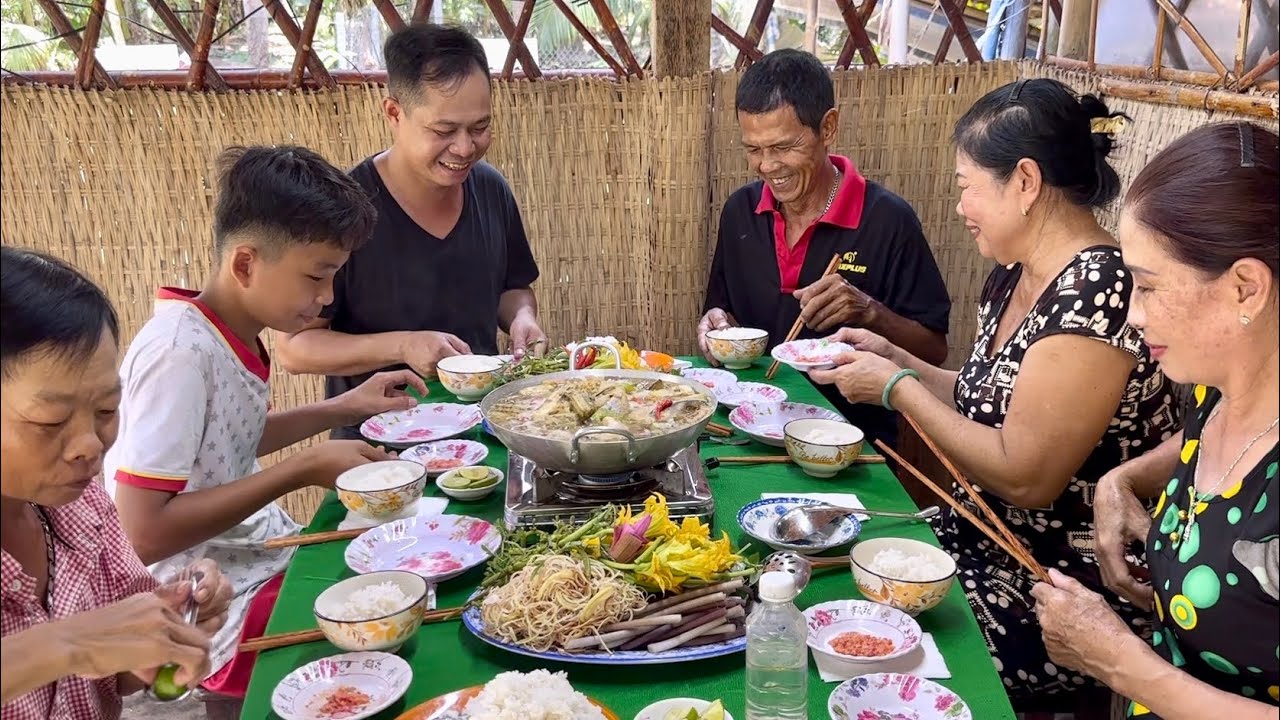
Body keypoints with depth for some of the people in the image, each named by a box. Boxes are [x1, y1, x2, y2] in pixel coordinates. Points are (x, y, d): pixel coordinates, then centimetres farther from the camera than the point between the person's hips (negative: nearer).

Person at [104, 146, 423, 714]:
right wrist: (303, 470, -23)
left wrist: (344, 408, 4)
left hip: (258, 553, 8)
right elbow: (145, 533, -26)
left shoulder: (231, 334, 0)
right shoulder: (181, 352, -24)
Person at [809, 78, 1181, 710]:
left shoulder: (1094, 294, -24)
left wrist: (895, 388, -16)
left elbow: (1024, 477, -25)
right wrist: (897, 360, 3)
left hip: (1068, 589, -8)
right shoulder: (1015, 277, 6)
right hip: (988, 539, 8)